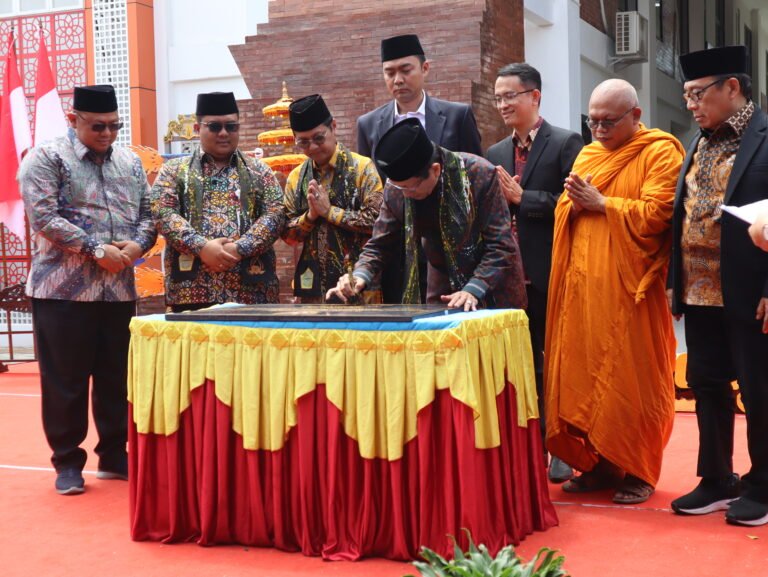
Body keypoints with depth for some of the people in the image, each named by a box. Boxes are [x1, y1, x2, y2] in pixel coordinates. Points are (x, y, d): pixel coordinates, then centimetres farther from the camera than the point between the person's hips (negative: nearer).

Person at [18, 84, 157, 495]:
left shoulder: (131, 163, 14)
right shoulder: (46, 159, -3)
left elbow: (147, 213, 13)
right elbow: (44, 217, -13)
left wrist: (137, 245, -9)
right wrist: (96, 250, -17)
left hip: (119, 290, 5)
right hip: (64, 290, -5)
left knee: (117, 378, 11)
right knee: (65, 380, 2)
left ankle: (114, 456, 23)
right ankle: (67, 462, 14)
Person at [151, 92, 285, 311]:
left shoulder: (259, 172, 15)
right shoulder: (174, 171, 12)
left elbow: (275, 214, 2)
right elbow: (163, 213, -1)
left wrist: (240, 248, -13)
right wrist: (202, 247, -15)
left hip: (251, 290, 1)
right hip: (191, 289, -1)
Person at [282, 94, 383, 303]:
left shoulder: (362, 167, -5)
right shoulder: (296, 177, 10)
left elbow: (377, 220, -15)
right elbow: (287, 234, 9)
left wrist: (329, 211, -12)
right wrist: (310, 215, -9)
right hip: (313, 282, 4)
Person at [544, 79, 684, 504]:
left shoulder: (659, 153, -2)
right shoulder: (588, 154, 19)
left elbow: (656, 214, -14)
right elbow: (562, 212, 17)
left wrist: (600, 203, -12)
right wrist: (574, 202, -4)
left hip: (628, 287, -6)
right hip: (583, 285, 6)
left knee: (633, 378, -1)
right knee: (584, 374, 5)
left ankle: (639, 472, 10)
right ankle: (599, 464, 16)